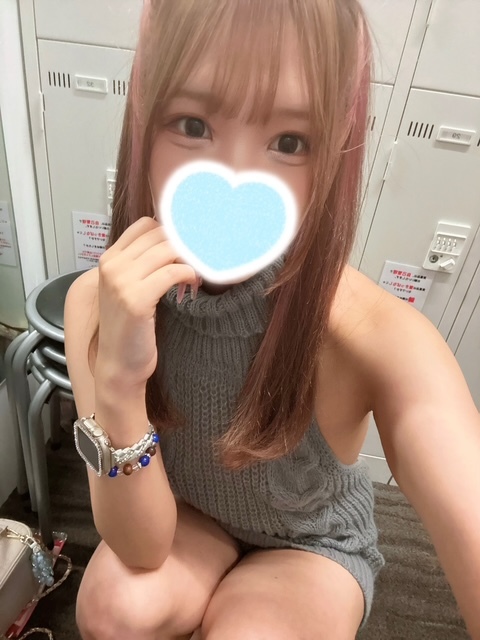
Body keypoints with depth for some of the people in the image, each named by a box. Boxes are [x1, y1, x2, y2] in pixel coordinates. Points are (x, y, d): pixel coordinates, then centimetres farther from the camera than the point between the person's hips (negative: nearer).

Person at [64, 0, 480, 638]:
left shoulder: (381, 337, -32)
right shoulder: (98, 302, -25)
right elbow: (140, 548, -24)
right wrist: (117, 387, -39)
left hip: (312, 541, 0)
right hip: (181, 517, 1)